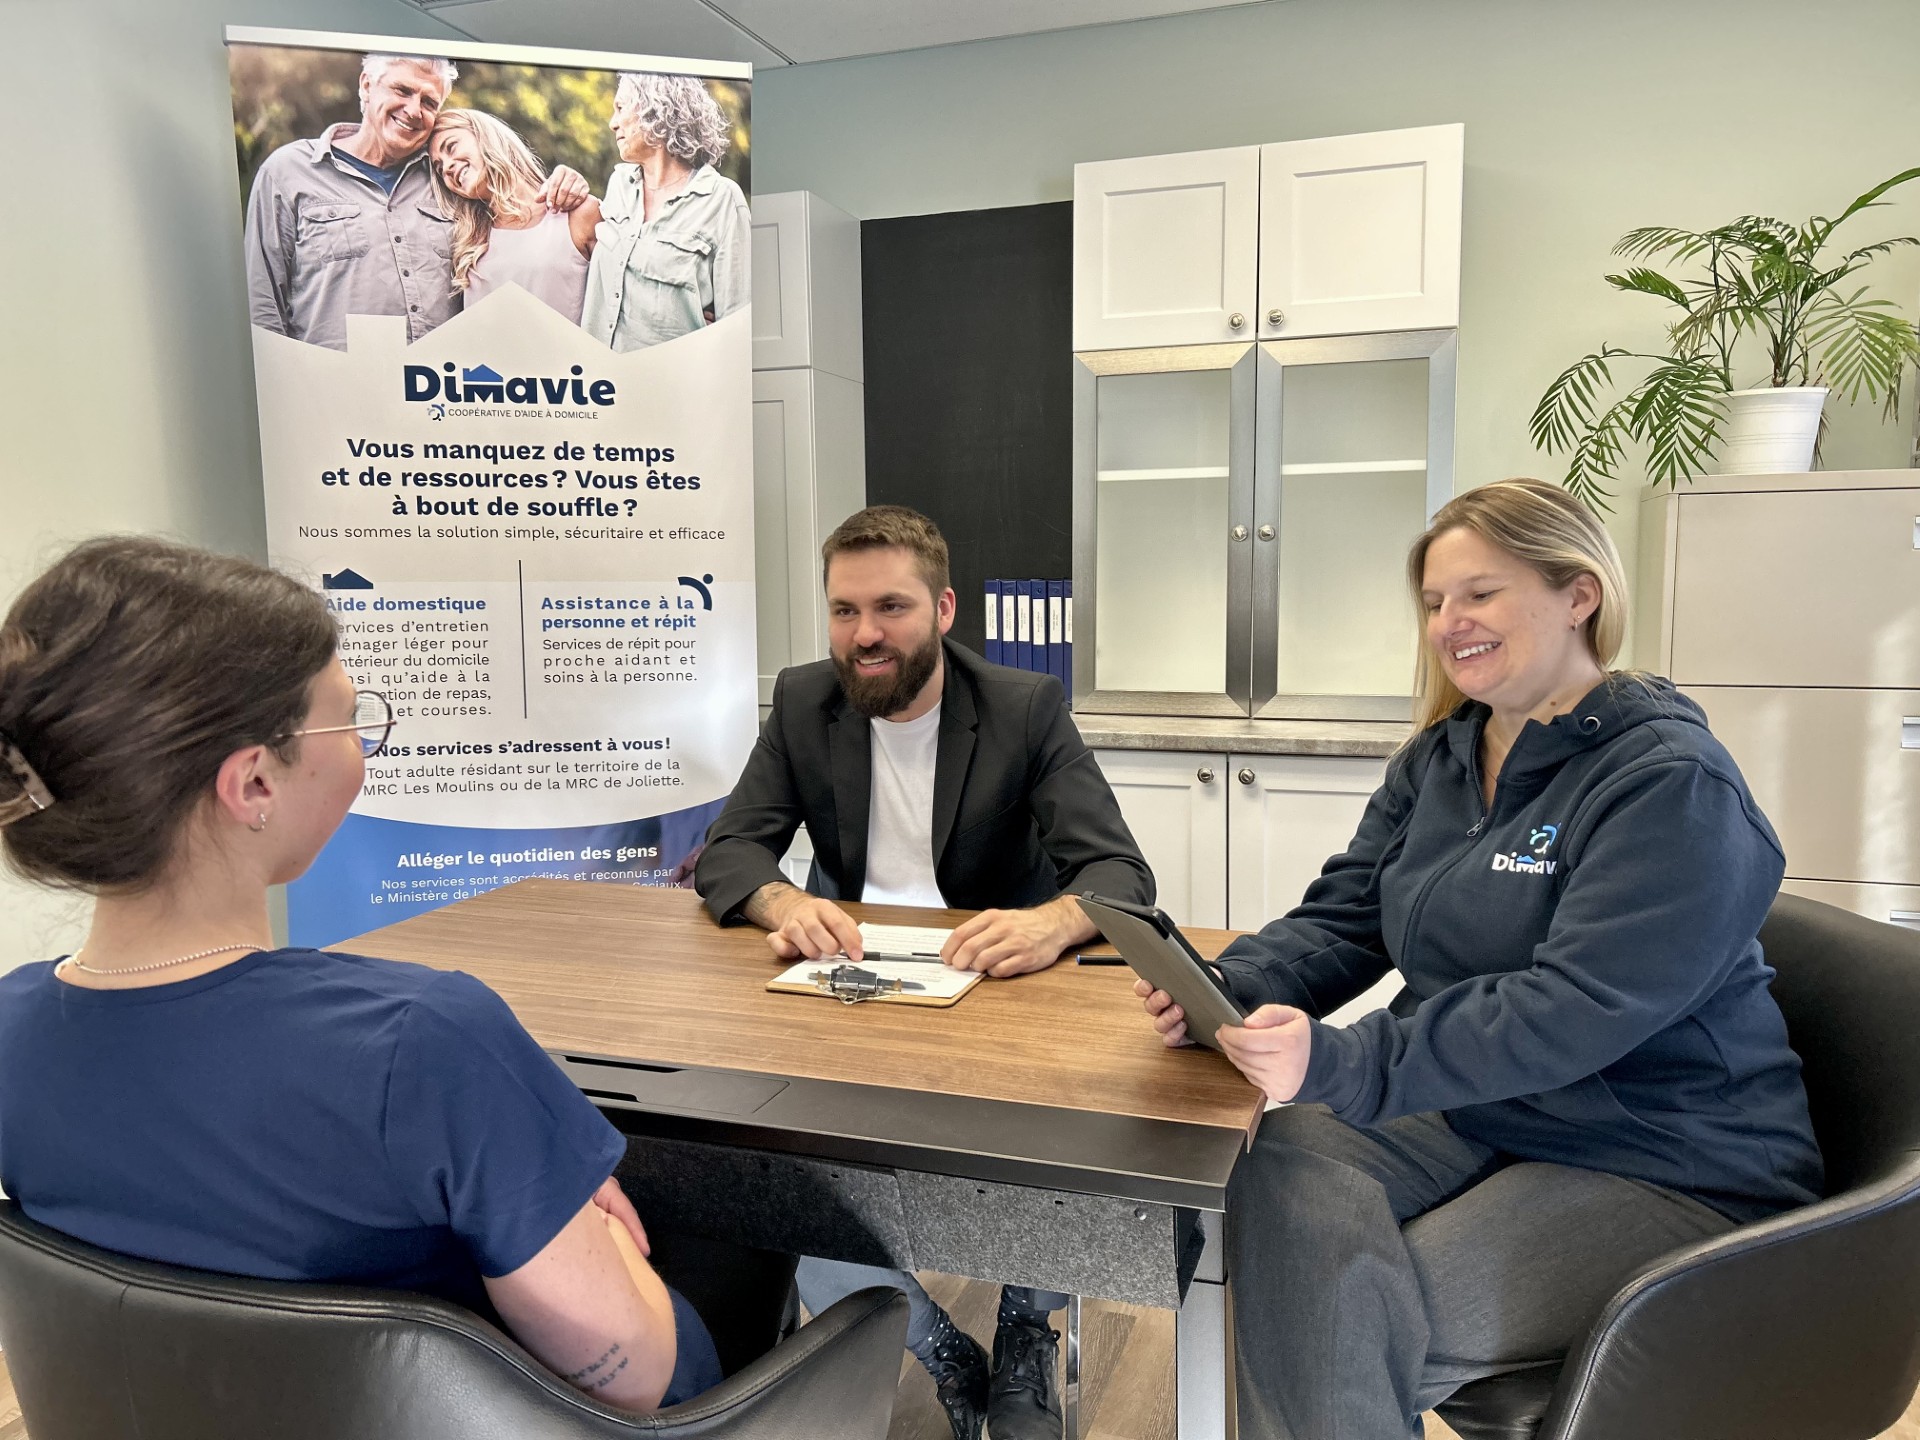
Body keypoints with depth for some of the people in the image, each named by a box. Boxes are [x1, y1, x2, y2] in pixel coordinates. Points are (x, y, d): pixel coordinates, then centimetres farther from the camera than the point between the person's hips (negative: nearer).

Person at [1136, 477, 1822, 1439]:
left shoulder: (1673, 784, -15)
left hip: (1665, 1169, -6)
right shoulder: (1438, 759, 9)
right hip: (1474, 1117, 6)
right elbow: (1340, 921, 4)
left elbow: (1576, 1010, -27)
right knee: (1275, 1176, -24)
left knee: (1365, 1332, -24)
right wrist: (1224, 991, -17)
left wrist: (1347, 1064, -36)